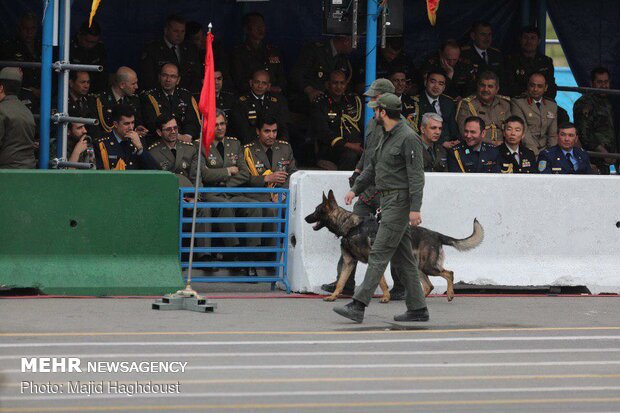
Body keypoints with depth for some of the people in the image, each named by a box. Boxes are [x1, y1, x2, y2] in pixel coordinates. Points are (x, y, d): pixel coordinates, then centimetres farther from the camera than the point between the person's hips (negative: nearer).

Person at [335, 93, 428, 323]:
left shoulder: (408, 138, -14)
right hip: (389, 201, 10)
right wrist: (355, 189, 18)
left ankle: (358, 306, -16)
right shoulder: (387, 137, 16)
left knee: (379, 254, -12)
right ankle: (417, 309, 12)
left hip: (400, 202, -10)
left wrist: (415, 208, -24)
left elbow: (416, 174, -19)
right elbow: (374, 167, 26)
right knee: (402, 257, 10)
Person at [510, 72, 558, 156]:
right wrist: (536, 154, -18)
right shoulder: (517, 103, 1)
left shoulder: (552, 105, 18)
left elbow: (553, 134, 17)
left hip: (544, 150, 5)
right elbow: (523, 132, -8)